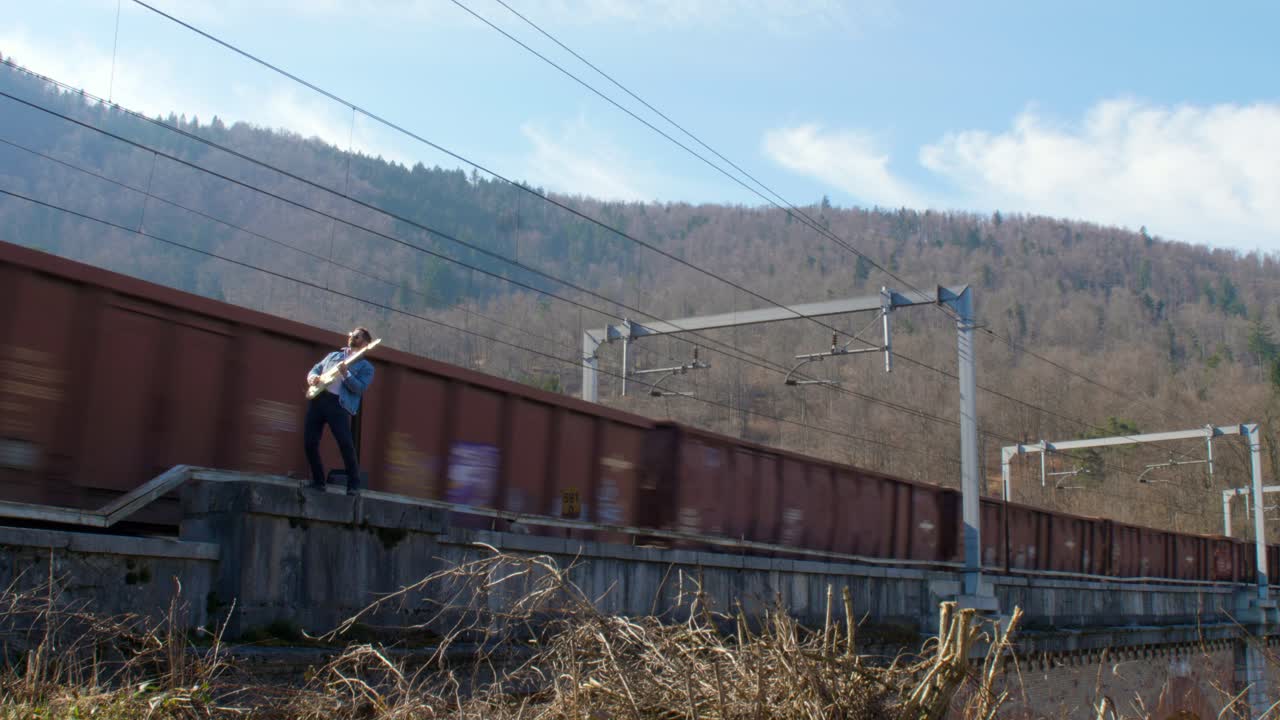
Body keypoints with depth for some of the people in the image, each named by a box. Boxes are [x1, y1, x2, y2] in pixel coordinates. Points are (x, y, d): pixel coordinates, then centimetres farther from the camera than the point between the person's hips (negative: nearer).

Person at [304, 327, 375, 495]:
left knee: (345, 443, -15)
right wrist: (312, 377, 0)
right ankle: (318, 481, 13)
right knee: (309, 442, 0)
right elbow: (316, 369, 23)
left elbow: (360, 388, -4)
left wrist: (346, 374, -18)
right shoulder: (333, 355, 25)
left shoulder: (365, 366, 10)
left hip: (339, 404, -5)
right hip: (318, 398, 5)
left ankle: (354, 485, -7)